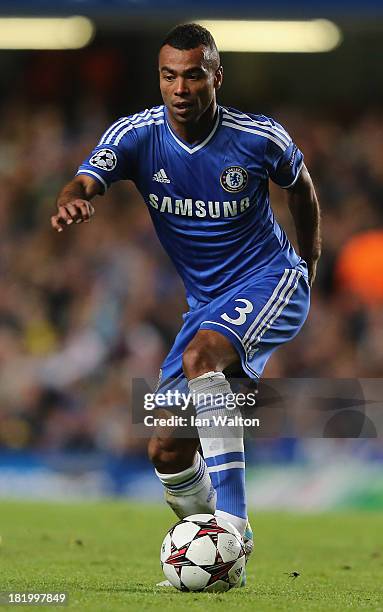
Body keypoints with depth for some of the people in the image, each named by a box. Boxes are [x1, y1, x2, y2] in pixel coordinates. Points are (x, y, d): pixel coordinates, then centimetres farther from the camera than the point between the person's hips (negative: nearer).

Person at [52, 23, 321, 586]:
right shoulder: (136, 134, -9)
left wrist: (309, 261, 20)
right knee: (167, 450, -3)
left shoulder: (260, 138, -12)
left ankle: (231, 520, -35)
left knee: (199, 356, -35)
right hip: (206, 301, 5)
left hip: (271, 280, -5)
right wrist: (72, 201, -52)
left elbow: (300, 184, 10)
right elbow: (85, 182, -27)